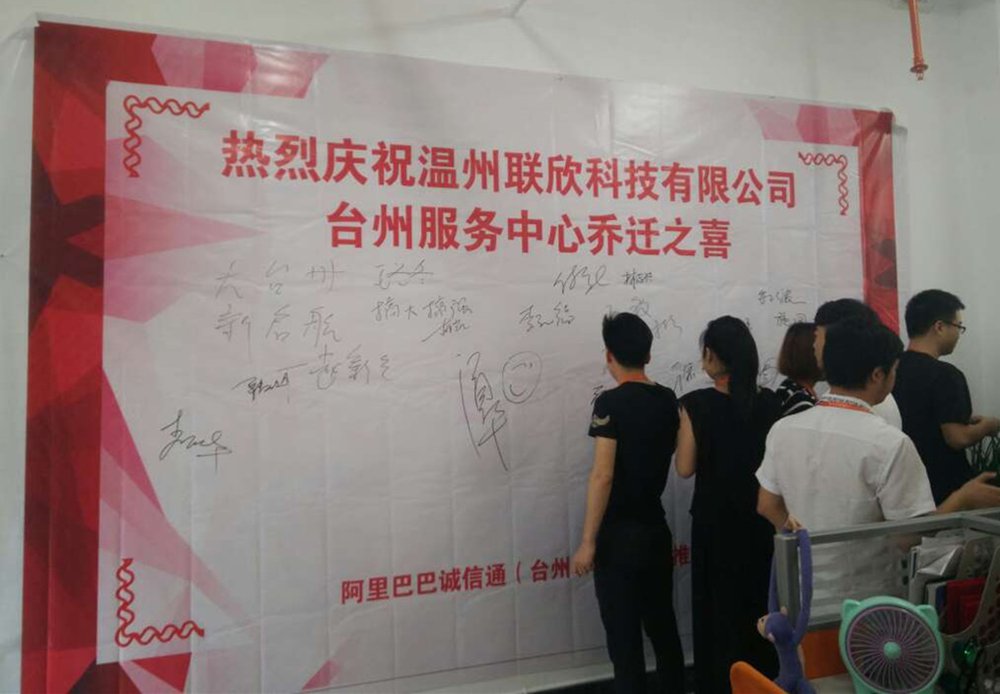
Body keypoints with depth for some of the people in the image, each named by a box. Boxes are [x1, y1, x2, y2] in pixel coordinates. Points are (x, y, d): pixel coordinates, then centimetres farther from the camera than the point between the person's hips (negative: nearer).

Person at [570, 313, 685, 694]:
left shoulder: (611, 402, -16)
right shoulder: (669, 400, 3)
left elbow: (602, 475, -21)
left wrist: (588, 542, -17)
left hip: (619, 535, -7)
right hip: (657, 529, 7)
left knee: (625, 638, 4)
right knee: (663, 627, 20)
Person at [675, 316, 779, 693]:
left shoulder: (696, 404, -16)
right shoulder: (770, 402, -5)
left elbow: (685, 468, -13)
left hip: (715, 518, -4)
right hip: (761, 516, 4)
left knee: (720, 605, 13)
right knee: (760, 602, 20)